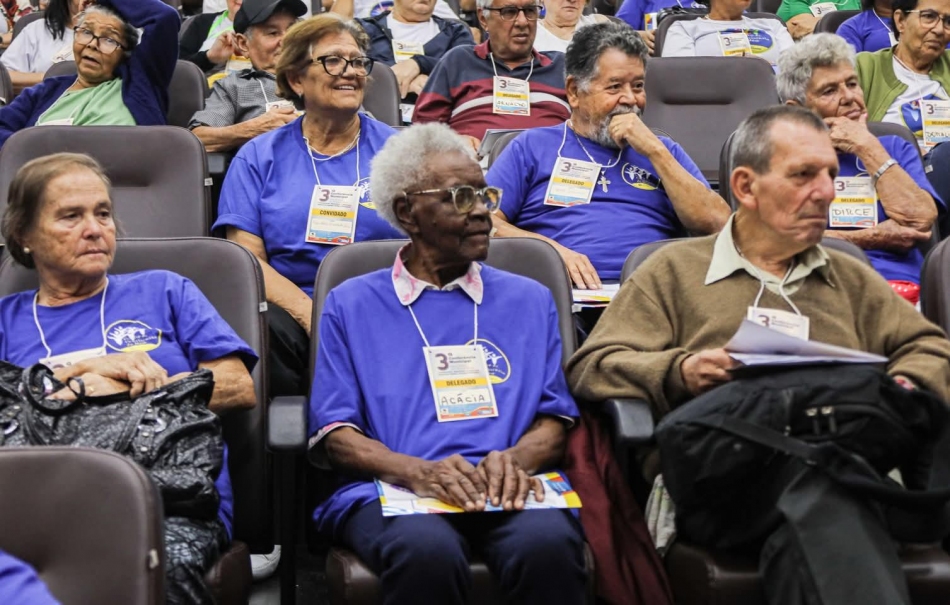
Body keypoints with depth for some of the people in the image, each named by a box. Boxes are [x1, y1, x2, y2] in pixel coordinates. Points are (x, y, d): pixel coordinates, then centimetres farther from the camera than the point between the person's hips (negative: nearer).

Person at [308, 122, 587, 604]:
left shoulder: (529, 301, 21)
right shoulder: (350, 306, 15)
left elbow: (555, 421, 15)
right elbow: (334, 435, 6)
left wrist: (515, 460, -10)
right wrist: (415, 471, -14)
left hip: (508, 492, 2)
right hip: (388, 492, -2)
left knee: (549, 544, -33)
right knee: (428, 551, -37)